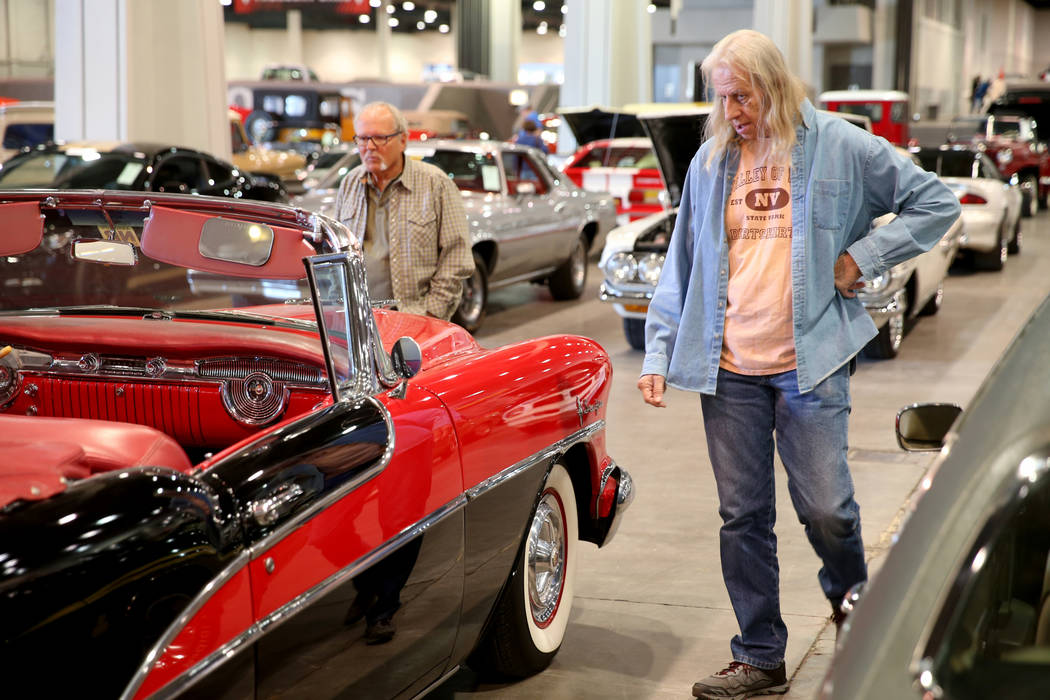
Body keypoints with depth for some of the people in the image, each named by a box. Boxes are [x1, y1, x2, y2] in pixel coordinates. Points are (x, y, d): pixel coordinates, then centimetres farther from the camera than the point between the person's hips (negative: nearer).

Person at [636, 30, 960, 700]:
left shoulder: (841, 147, -2)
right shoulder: (711, 161, 8)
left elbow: (937, 202, 5)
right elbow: (682, 265, 13)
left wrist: (862, 257, -5)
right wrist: (659, 353, 5)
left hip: (811, 365, -3)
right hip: (730, 370, 3)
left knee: (826, 508, -3)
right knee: (743, 517, 5)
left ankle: (853, 599, 30)